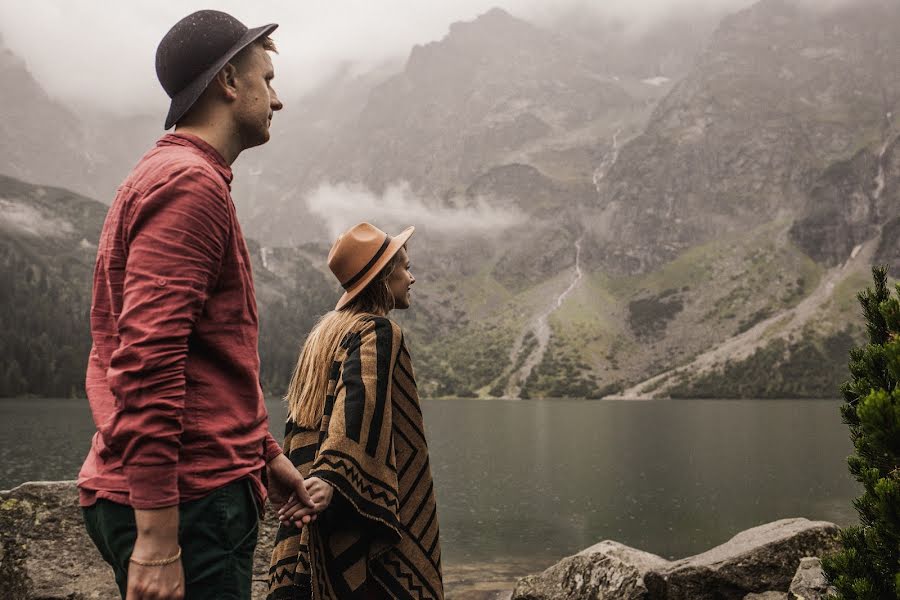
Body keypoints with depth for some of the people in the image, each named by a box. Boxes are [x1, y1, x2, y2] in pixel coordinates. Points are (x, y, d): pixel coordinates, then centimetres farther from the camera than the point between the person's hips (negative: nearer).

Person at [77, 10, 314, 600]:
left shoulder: (166, 174, 19)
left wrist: (266, 453, 26)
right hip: (184, 505, -10)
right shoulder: (191, 182, -14)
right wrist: (156, 535, -26)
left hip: (205, 484, 10)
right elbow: (147, 361, -24)